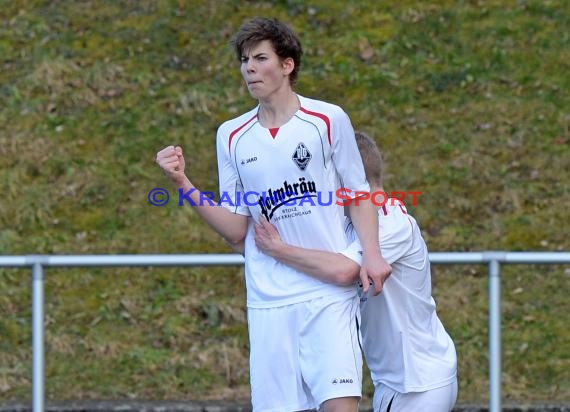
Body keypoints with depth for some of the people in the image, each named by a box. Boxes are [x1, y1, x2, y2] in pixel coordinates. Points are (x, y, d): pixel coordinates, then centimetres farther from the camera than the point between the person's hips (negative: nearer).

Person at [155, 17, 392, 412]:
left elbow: (359, 194, 7)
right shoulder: (231, 136, 8)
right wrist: (184, 184, -4)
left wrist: (371, 253, -8)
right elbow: (237, 231, 7)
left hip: (329, 294, -3)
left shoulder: (329, 119, 0)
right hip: (268, 301, 3)